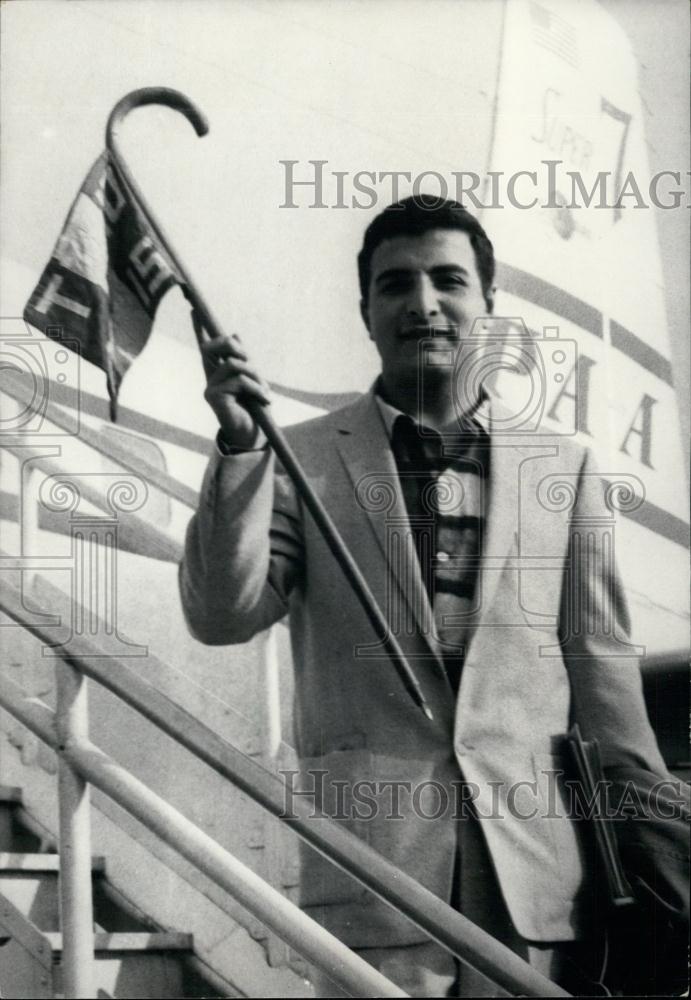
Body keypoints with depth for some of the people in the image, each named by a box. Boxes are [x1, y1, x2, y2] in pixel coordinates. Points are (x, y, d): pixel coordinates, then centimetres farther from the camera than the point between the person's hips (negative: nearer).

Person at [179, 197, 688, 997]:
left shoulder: (563, 466, 12)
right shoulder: (304, 460, 8)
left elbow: (601, 668, 13)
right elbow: (221, 618, -3)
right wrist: (239, 448, -14)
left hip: (538, 867, 2)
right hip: (374, 860, -1)